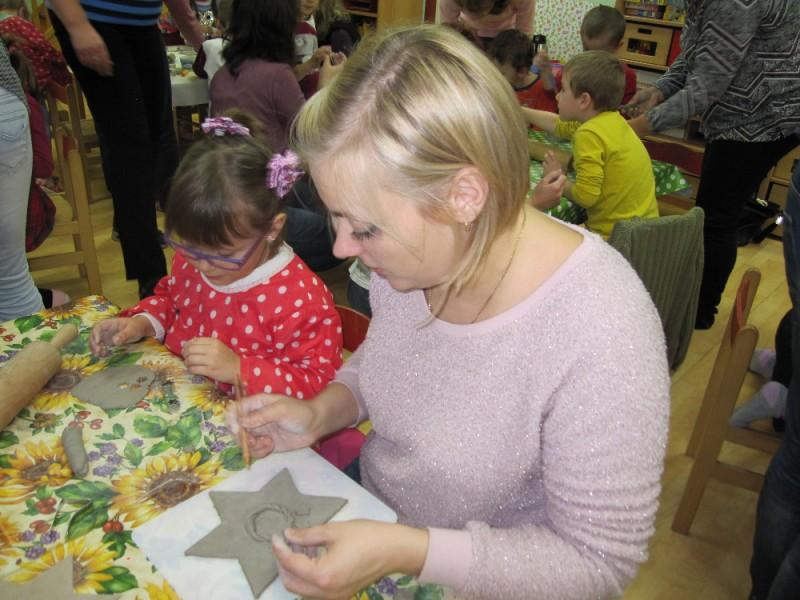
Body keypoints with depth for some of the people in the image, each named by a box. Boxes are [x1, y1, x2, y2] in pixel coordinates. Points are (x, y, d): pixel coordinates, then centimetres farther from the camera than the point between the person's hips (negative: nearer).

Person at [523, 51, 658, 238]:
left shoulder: (589, 134, -21)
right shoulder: (610, 118, 6)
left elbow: (586, 195, -26)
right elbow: (560, 126, 23)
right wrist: (520, 111, 31)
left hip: (616, 233, -8)